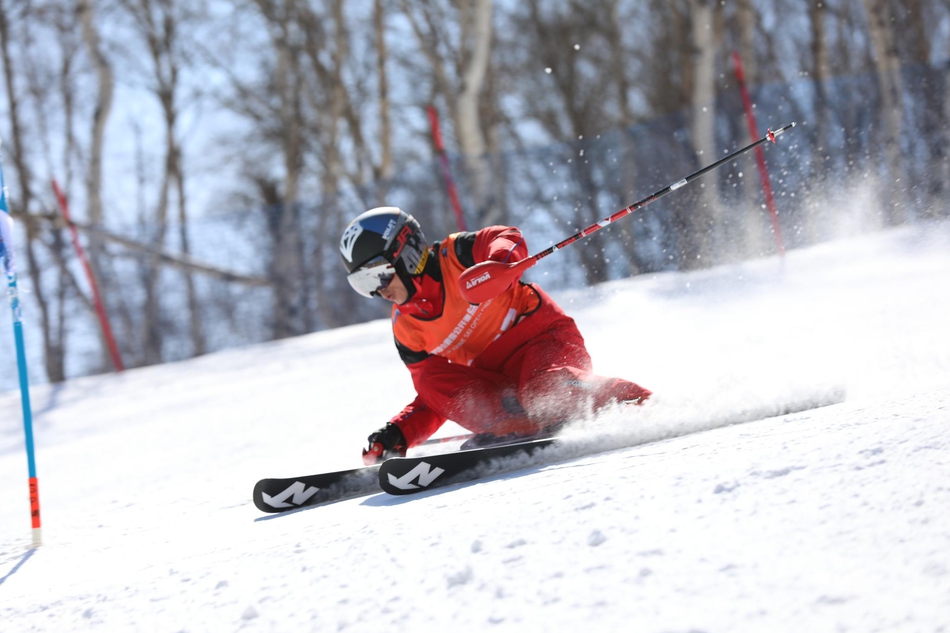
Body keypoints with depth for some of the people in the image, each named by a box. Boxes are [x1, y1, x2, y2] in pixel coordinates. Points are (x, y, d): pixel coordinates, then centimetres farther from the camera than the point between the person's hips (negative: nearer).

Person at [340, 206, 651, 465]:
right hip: (495, 379, 5)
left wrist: (499, 261, -43)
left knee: (545, 391, -37)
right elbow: (431, 402, 11)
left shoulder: (453, 256, -6)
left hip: (546, 337, -5)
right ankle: (514, 429, -33)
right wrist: (399, 434, -5)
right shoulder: (407, 327, 8)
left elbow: (510, 239, -21)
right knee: (433, 380, -19)